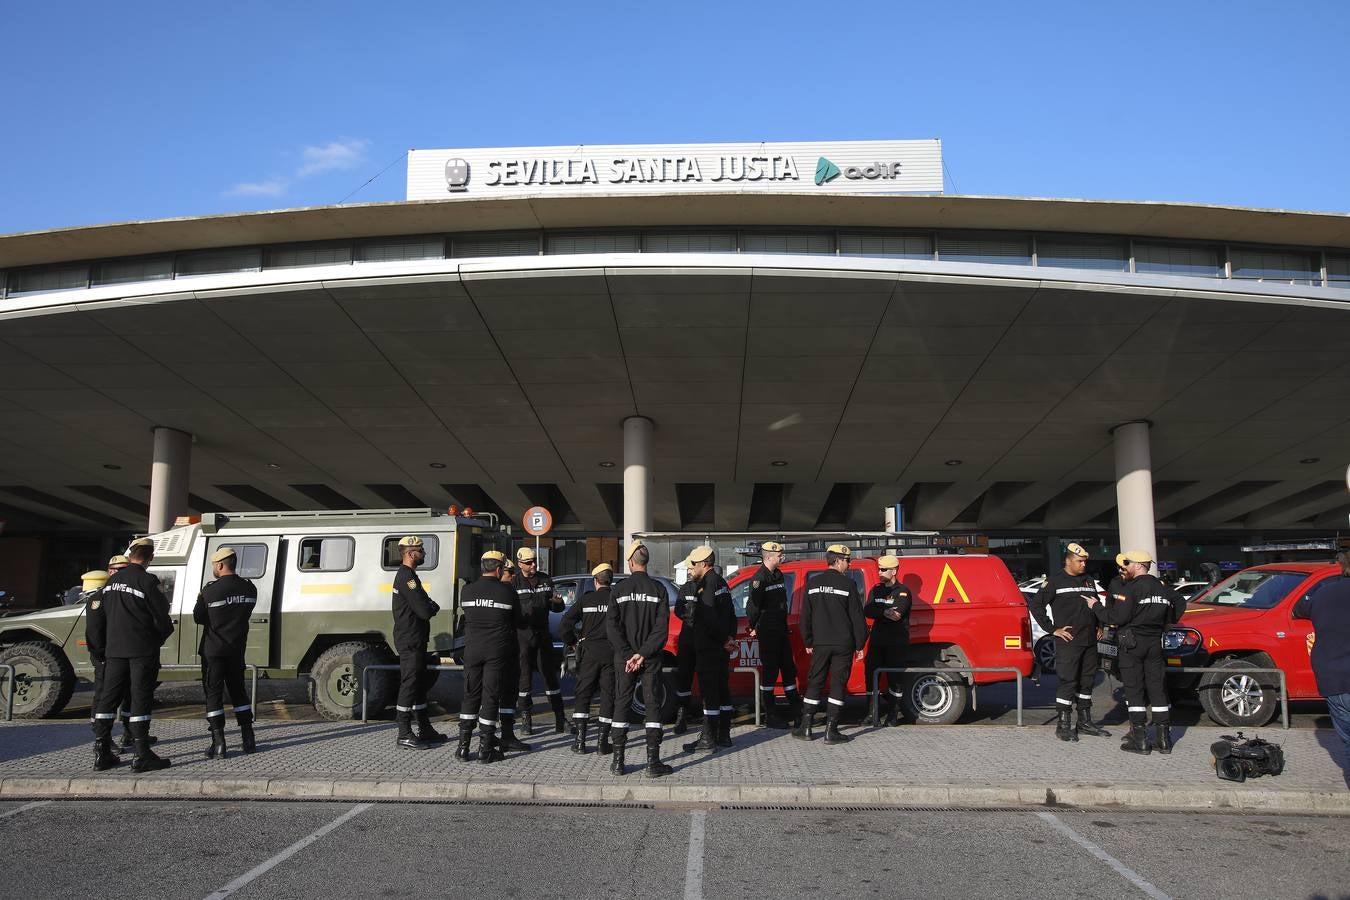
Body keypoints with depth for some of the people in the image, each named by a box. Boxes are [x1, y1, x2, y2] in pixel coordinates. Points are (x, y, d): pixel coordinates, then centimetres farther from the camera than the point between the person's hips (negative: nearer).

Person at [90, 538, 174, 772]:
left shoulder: (112, 580, 8)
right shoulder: (147, 581, -13)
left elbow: (102, 615, 15)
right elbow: (162, 617, -11)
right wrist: (161, 636, 8)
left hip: (115, 649, 6)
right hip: (143, 650, -6)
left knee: (108, 698, 12)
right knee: (141, 699, -3)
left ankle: (101, 753, 15)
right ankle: (142, 756, -2)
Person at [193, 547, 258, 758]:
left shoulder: (210, 590, -16)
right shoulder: (249, 588, -1)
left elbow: (198, 618, -7)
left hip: (213, 649, -5)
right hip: (237, 648, 5)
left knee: (213, 693, 3)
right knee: (238, 691, 15)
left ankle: (218, 743, 0)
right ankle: (248, 739, 16)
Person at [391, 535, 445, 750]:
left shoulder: (406, 575, 18)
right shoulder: (407, 577, -17)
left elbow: (423, 603, 21)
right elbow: (424, 611, -23)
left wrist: (430, 606, -1)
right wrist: (434, 607, -2)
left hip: (414, 641, 11)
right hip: (410, 641, -11)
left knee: (419, 684, 15)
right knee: (409, 685, -6)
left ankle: (425, 730, 24)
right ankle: (405, 735, -2)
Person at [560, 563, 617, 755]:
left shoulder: (586, 599, 2)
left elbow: (566, 621, -2)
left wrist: (571, 642, 11)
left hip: (589, 652, 0)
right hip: (611, 653, 0)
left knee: (583, 695, 9)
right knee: (608, 696, 7)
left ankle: (579, 740, 5)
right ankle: (602, 741, 6)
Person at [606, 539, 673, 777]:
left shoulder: (619, 590, -1)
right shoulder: (658, 589, -3)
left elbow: (612, 626, -8)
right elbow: (662, 627, -10)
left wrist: (628, 655, -9)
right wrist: (643, 654, -11)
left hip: (624, 658, 1)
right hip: (651, 659, -1)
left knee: (622, 704, 9)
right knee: (652, 704, 4)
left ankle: (618, 761, 9)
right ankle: (653, 762, 0)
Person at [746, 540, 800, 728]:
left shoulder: (778, 575, 13)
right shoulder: (759, 578, -15)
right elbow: (753, 605, -17)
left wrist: (785, 626, 15)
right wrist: (753, 628, -10)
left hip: (781, 630, 9)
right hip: (767, 633, -9)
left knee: (789, 669, 13)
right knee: (770, 673, -3)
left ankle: (795, 712, 23)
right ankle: (770, 716, 4)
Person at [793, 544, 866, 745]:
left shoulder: (813, 583, 5)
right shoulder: (848, 584, -7)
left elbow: (805, 616, 9)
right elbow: (857, 617, -5)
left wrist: (808, 642, 17)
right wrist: (859, 645, 3)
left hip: (820, 643, 3)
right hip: (843, 645, -3)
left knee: (814, 683, 10)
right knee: (838, 684, 2)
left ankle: (805, 728, 10)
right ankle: (831, 731, 2)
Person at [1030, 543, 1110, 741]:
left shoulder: (1088, 581, 16)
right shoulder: (1056, 581, -5)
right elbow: (1036, 605, -9)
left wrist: (1098, 627, 16)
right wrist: (1053, 629, -11)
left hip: (1090, 642, 7)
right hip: (1068, 642, -7)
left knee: (1087, 681, 13)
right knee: (1068, 682, -8)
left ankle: (1085, 723, 24)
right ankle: (1063, 725, -2)